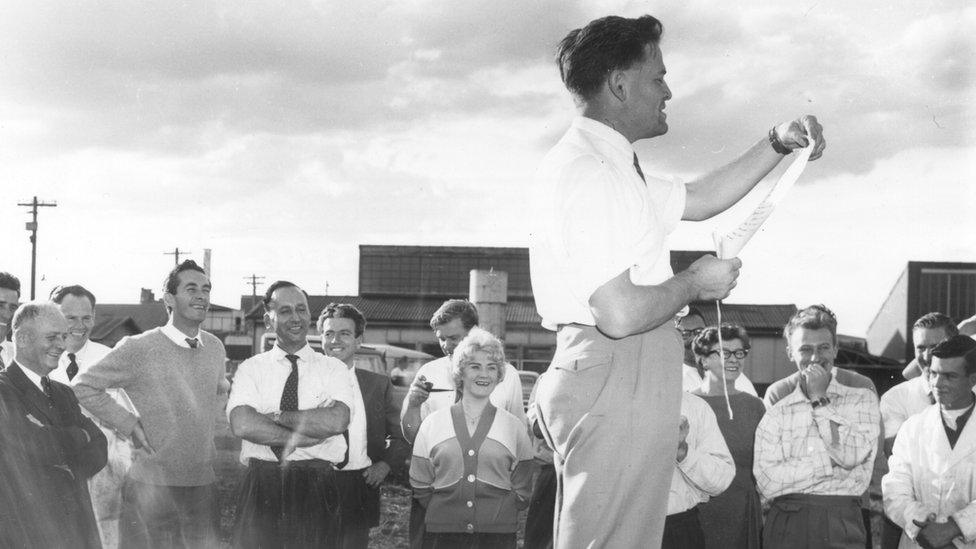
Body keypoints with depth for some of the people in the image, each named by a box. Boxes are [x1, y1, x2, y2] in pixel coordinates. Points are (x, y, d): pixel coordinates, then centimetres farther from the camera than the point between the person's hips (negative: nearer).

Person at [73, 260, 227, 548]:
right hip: (151, 488, -5)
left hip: (203, 484, 5)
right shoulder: (138, 349, -9)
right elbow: (82, 386, -3)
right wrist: (128, 423, -6)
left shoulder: (215, 347, 8)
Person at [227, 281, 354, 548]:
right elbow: (242, 424, -12)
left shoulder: (333, 368, 6)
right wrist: (311, 438, -14)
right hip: (261, 490, 0)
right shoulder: (250, 368, 7)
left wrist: (274, 416, -10)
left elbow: (337, 420, -13)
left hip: (316, 492, 0)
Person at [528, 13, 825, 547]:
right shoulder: (584, 173, -17)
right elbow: (619, 313, -24)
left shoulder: (610, 168, 17)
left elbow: (699, 199, 30)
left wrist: (778, 144, 21)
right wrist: (694, 282, -7)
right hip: (615, 379, -11)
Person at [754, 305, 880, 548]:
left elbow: (851, 456, -10)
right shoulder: (777, 408, 7)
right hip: (785, 525, 1)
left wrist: (820, 400, -4)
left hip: (841, 524, -1)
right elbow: (767, 483, -4)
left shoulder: (861, 397, 6)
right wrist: (829, 459, -8)